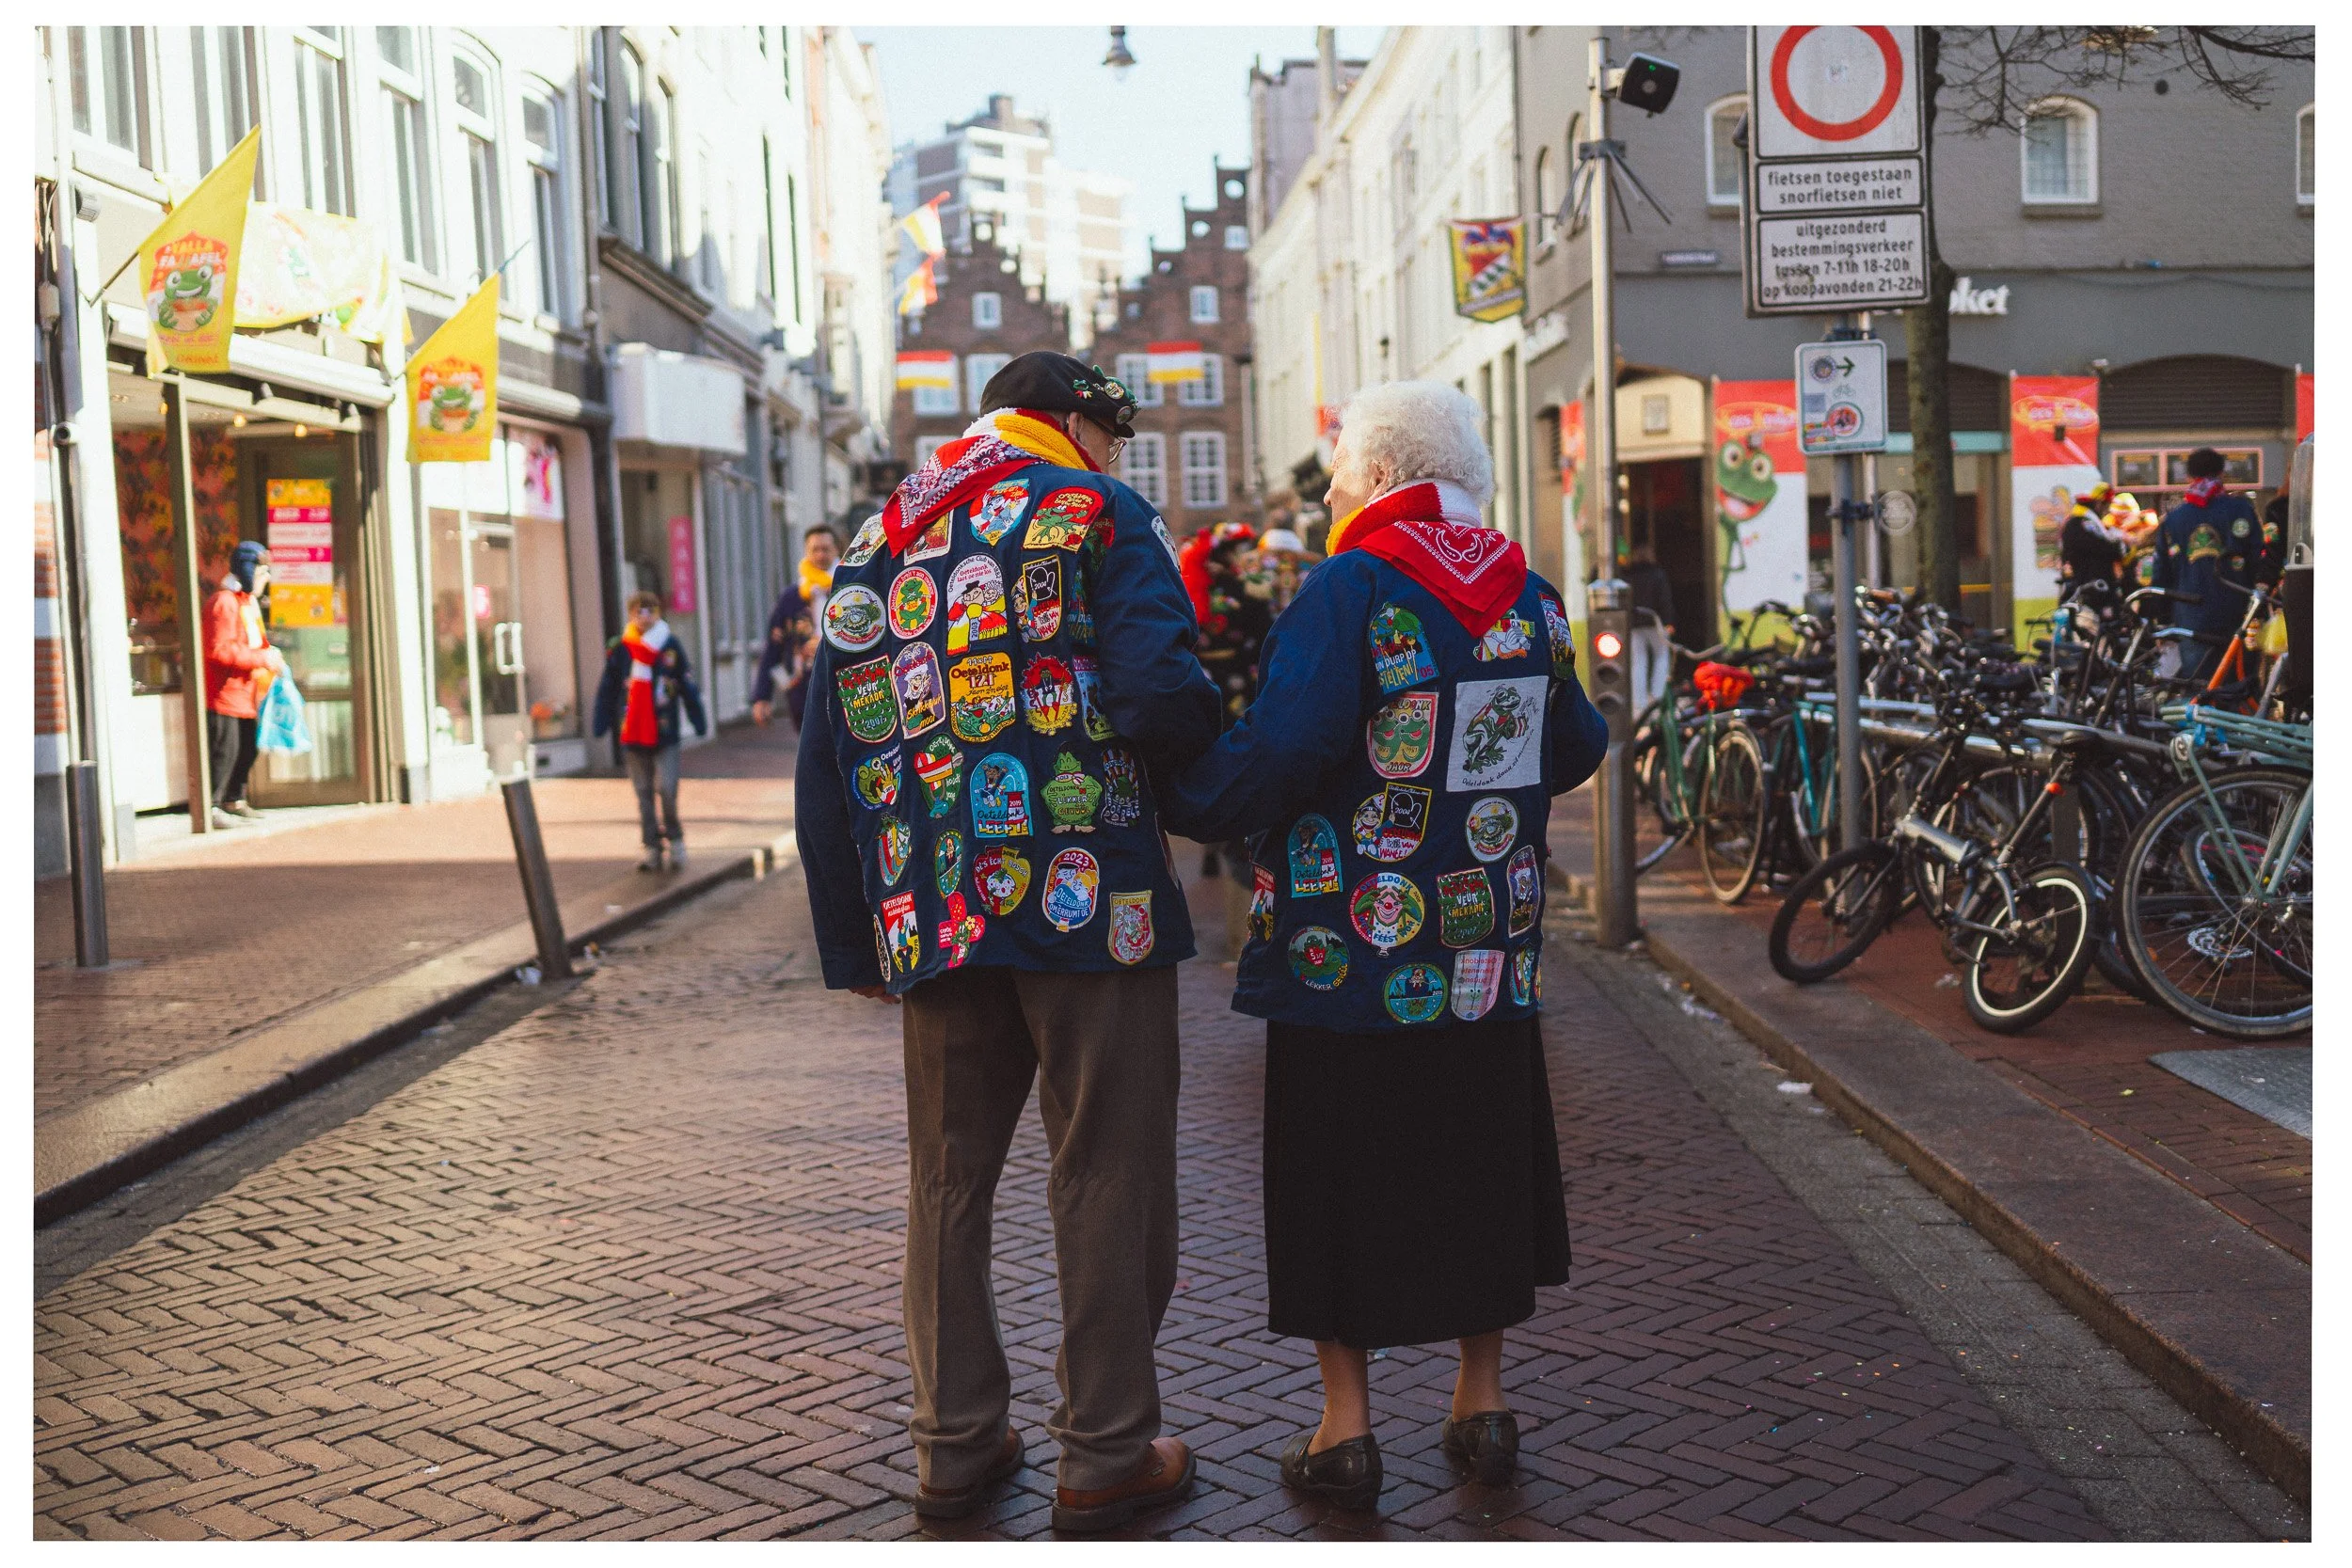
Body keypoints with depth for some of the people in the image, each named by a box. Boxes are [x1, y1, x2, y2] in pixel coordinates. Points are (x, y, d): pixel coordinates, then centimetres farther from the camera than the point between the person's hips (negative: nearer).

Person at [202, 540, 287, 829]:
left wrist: (271, 655, 9)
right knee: (224, 750, -11)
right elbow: (219, 651, -23)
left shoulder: (248, 601, 18)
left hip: (246, 694, 10)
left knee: (248, 749, 15)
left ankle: (234, 801, 28)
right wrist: (263, 659, -20)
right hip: (224, 693, -10)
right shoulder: (224, 603, -15)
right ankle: (210, 807, -7)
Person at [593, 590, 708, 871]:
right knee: (644, 793, 6)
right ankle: (652, 848, 12)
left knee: (666, 789, -9)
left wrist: (700, 723, 5)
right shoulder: (619, 649, 3)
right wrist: (601, 727, 5)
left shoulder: (671, 646, 1)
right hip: (631, 734, 2)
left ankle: (675, 840, 10)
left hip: (664, 733, -2)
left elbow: (688, 687, 5)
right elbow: (607, 690, 7)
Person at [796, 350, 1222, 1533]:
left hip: (935, 920, 5)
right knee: (1108, 1181, 5)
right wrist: (1206, 747, 6)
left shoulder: (873, 545, 16)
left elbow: (825, 767, 15)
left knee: (948, 1183, 15)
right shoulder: (1097, 513, -1)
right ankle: (1106, 1454, 13)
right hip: (1093, 903, -5)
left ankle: (955, 1444, 23)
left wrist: (852, 941, 18)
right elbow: (1162, 697, -17)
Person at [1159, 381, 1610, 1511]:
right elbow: (1570, 750, 17)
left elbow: (1279, 756, -23)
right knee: (1476, 1160, 16)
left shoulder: (1351, 590, -14)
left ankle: (1345, 1425, 10)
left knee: (1337, 1168, 5)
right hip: (1487, 949, 6)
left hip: (1352, 945, -5)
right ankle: (1483, 1400, 24)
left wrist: (1173, 793, -10)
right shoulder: (1528, 594, 5)